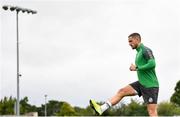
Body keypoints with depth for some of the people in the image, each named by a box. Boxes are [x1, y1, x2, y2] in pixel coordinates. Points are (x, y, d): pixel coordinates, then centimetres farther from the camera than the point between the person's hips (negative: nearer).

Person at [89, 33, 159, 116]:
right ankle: (101, 109, -3)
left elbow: (152, 64, -25)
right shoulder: (139, 52, 16)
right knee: (122, 91, 0)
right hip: (142, 83, 9)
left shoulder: (146, 50, -11)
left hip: (150, 85, -9)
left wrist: (137, 68, -18)